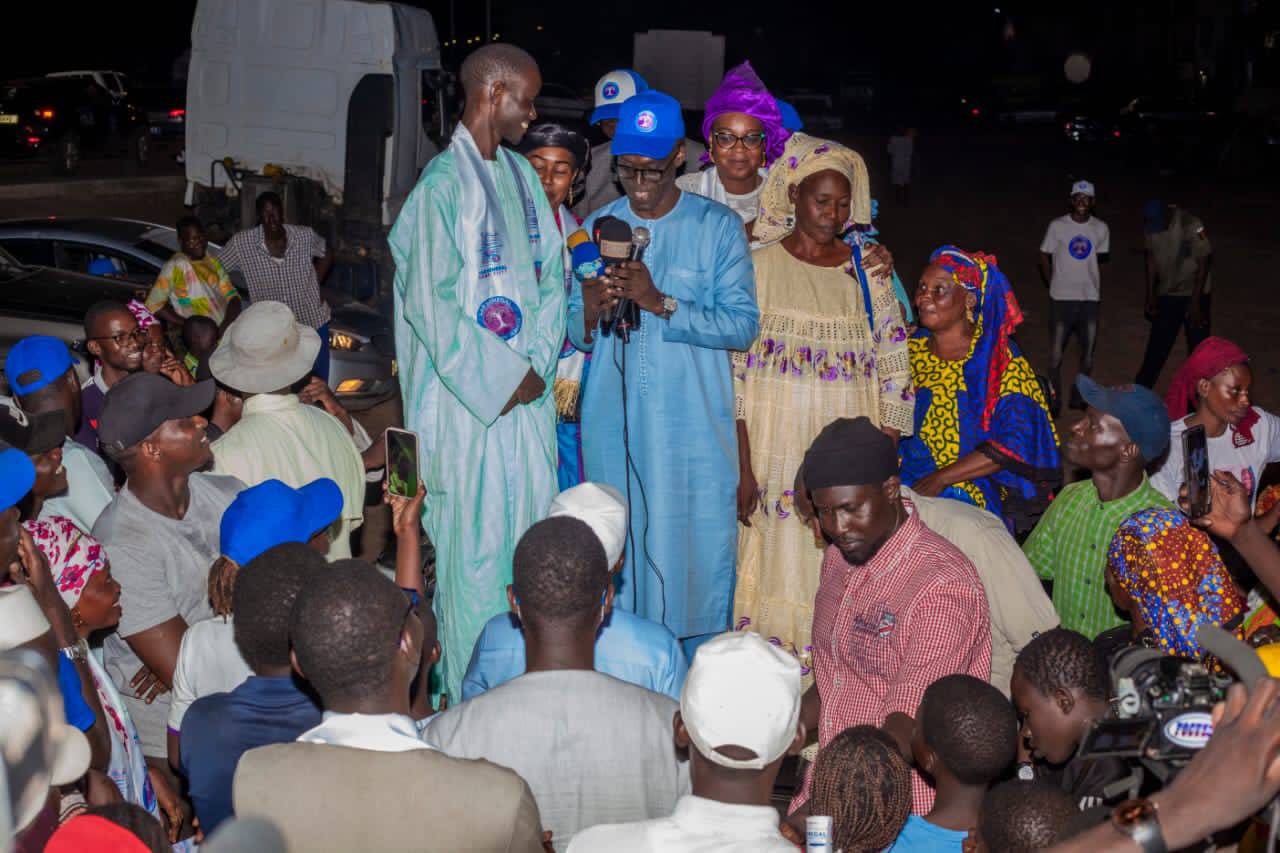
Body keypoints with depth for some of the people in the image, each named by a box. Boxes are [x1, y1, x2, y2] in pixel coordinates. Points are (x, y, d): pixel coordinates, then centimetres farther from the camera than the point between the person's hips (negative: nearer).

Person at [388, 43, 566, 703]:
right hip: (468, 394, -7)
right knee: (475, 538, 0)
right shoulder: (443, 182, -12)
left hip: (527, 387, 7)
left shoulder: (522, 175, 10)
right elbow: (432, 302, -15)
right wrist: (499, 378, -13)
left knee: (531, 529, 10)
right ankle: (470, 693, 13)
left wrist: (536, 364, 0)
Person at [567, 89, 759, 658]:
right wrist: (589, 313, -14)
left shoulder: (718, 226, 0)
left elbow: (742, 325, -10)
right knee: (614, 548, 8)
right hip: (612, 424, 3)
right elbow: (574, 335, 10)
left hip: (695, 425, -3)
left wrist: (661, 304, -21)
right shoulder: (597, 227, 10)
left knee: (697, 548, 1)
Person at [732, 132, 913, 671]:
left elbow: (894, 373, 7)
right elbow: (732, 370, -2)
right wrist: (742, 467, -9)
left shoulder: (867, 271, 7)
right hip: (774, 446, -1)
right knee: (776, 554, 0)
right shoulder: (758, 265, 1)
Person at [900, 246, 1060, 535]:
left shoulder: (1000, 360, -6)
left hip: (974, 494, -4)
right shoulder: (912, 348, 9)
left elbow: (1015, 442, -14)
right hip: (904, 485, 4)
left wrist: (940, 479, -18)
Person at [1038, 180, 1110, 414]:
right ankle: (1054, 401, 10)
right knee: (1056, 353, 0)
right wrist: (1053, 284, 2)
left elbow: (1103, 256, 15)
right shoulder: (1057, 226, -4)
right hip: (1062, 298, -2)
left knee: (1088, 351, 8)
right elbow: (1044, 256, 4)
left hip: (1090, 298, 2)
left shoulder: (1101, 228, 2)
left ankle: (1079, 396, 23)